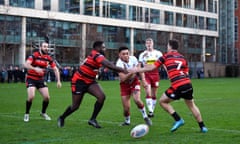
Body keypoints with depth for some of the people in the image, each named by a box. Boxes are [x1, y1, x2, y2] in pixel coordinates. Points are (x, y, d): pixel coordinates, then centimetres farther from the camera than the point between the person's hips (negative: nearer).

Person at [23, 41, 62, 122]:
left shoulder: (48, 58, 0)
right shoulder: (34, 55, -16)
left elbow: (55, 69, 6)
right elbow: (26, 64, -30)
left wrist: (58, 81, -3)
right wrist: (35, 68, -47)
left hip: (41, 80, 5)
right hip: (31, 79, -5)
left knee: (47, 97, -4)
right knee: (31, 96, -21)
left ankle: (43, 113, 23)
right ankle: (27, 114, 1)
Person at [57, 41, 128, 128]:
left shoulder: (96, 56, 4)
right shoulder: (96, 55, -24)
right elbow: (109, 65, -37)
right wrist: (123, 70, -39)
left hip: (90, 81, 8)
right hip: (79, 81, -8)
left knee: (102, 96, -15)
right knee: (75, 106, 2)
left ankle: (93, 119, -5)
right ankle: (61, 118, 30)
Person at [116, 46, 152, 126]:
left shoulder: (133, 59, -13)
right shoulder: (119, 64, -25)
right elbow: (123, 78, -36)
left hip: (134, 82, 2)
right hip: (125, 84, -2)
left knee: (137, 100, -22)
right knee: (126, 107, -6)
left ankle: (145, 117, -1)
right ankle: (127, 121, 23)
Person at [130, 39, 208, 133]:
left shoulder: (166, 56, 5)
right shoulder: (182, 57, 18)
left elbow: (151, 67, 6)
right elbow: (186, 73, 17)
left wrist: (136, 70, 15)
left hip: (177, 87, -5)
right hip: (188, 84, 6)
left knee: (162, 101, 13)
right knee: (192, 105, 22)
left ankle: (178, 119, 5)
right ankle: (202, 127, 23)